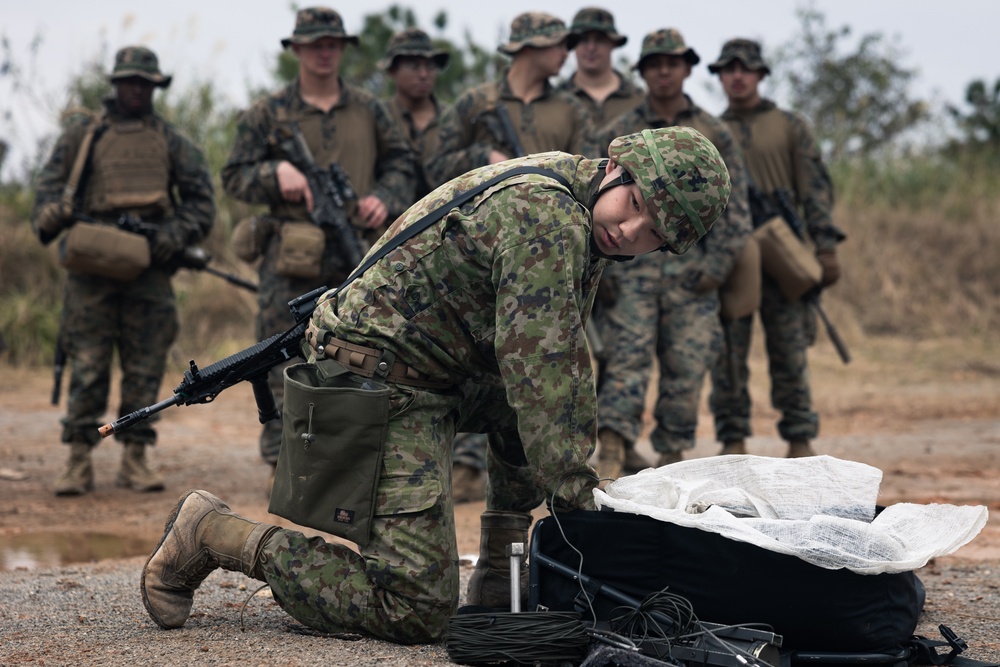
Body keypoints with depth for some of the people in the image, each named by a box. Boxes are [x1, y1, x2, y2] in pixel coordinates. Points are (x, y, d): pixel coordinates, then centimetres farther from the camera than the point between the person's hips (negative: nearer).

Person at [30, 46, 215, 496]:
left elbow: (201, 202, 12)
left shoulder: (171, 142, 14)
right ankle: (79, 463, -1)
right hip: (92, 268, -1)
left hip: (149, 270, 1)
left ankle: (135, 460, 7)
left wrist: (170, 239, -5)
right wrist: (50, 215, -12)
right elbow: (49, 185, 10)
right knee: (87, 366, -4)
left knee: (145, 369, 1)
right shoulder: (81, 134, 12)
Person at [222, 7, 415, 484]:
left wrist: (385, 199, -3)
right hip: (291, 265, -2)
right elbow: (233, 177, 4)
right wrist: (275, 173, -15)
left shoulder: (369, 111, 12)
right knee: (285, 369, -3)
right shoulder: (268, 114, 5)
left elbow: (400, 163, 17)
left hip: (359, 262, 2)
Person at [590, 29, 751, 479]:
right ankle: (610, 460, -20)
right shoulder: (616, 136, 8)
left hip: (692, 274, 1)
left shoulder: (714, 135, 9)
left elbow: (735, 207, 7)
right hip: (632, 269, -1)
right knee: (626, 360, -13)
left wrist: (717, 265, -3)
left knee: (686, 370, 1)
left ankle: (671, 457, 12)